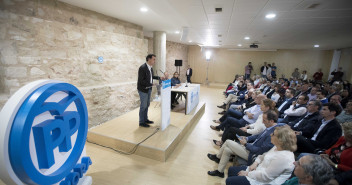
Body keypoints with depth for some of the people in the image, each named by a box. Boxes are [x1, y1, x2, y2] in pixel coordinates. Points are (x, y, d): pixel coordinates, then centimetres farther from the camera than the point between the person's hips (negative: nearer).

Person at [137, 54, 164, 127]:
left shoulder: (150, 67, 5)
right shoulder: (142, 68, -22)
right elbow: (141, 81, -24)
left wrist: (159, 78, 5)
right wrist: (151, 84, -26)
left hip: (148, 89, 9)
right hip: (143, 89, -8)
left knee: (147, 105, 17)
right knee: (143, 106, 2)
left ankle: (145, 119, 32)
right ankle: (141, 122, 17)